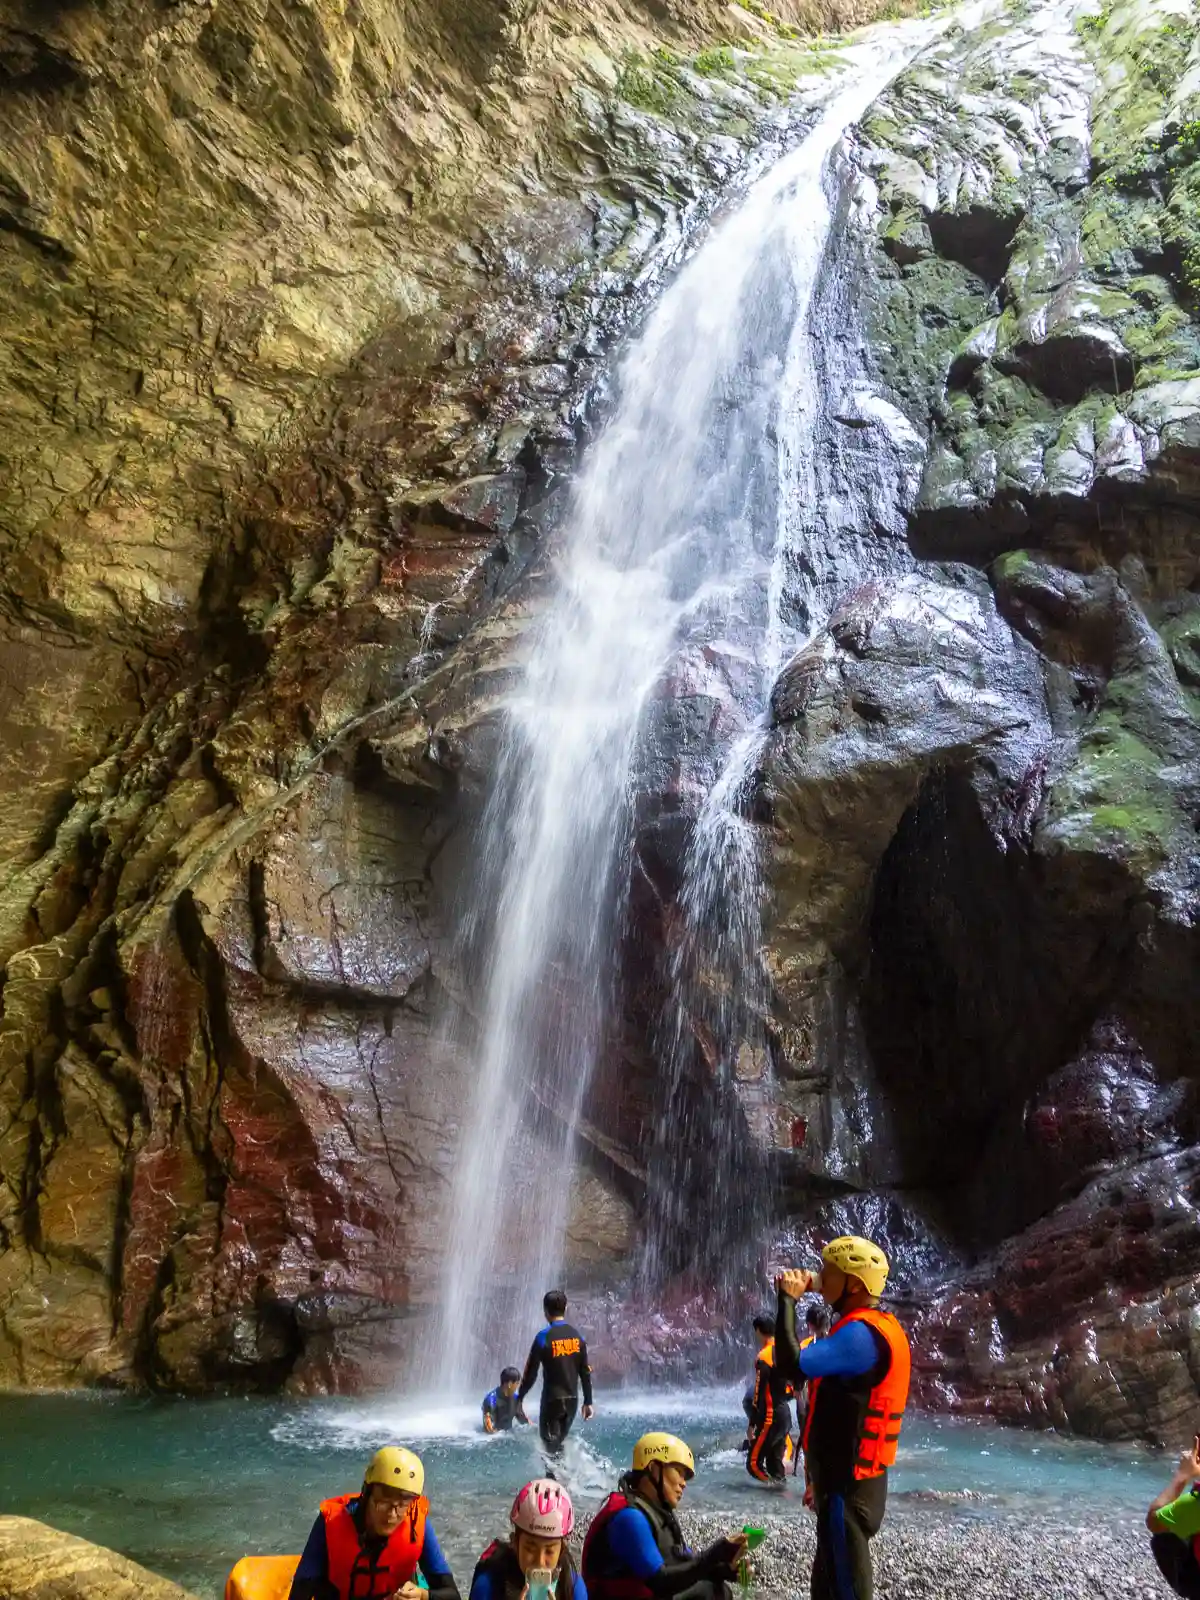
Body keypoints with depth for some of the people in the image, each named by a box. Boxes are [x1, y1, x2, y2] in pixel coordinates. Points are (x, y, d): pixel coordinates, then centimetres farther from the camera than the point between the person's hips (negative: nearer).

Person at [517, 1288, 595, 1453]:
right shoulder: (577, 1335, 1)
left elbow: (531, 1373, -10)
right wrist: (588, 1402, 13)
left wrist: (520, 1398, 3)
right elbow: (585, 1372, 5)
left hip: (552, 1400, -5)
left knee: (551, 1444, 5)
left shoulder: (544, 1337, -13)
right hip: (572, 1399, 5)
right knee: (560, 1440, 21)